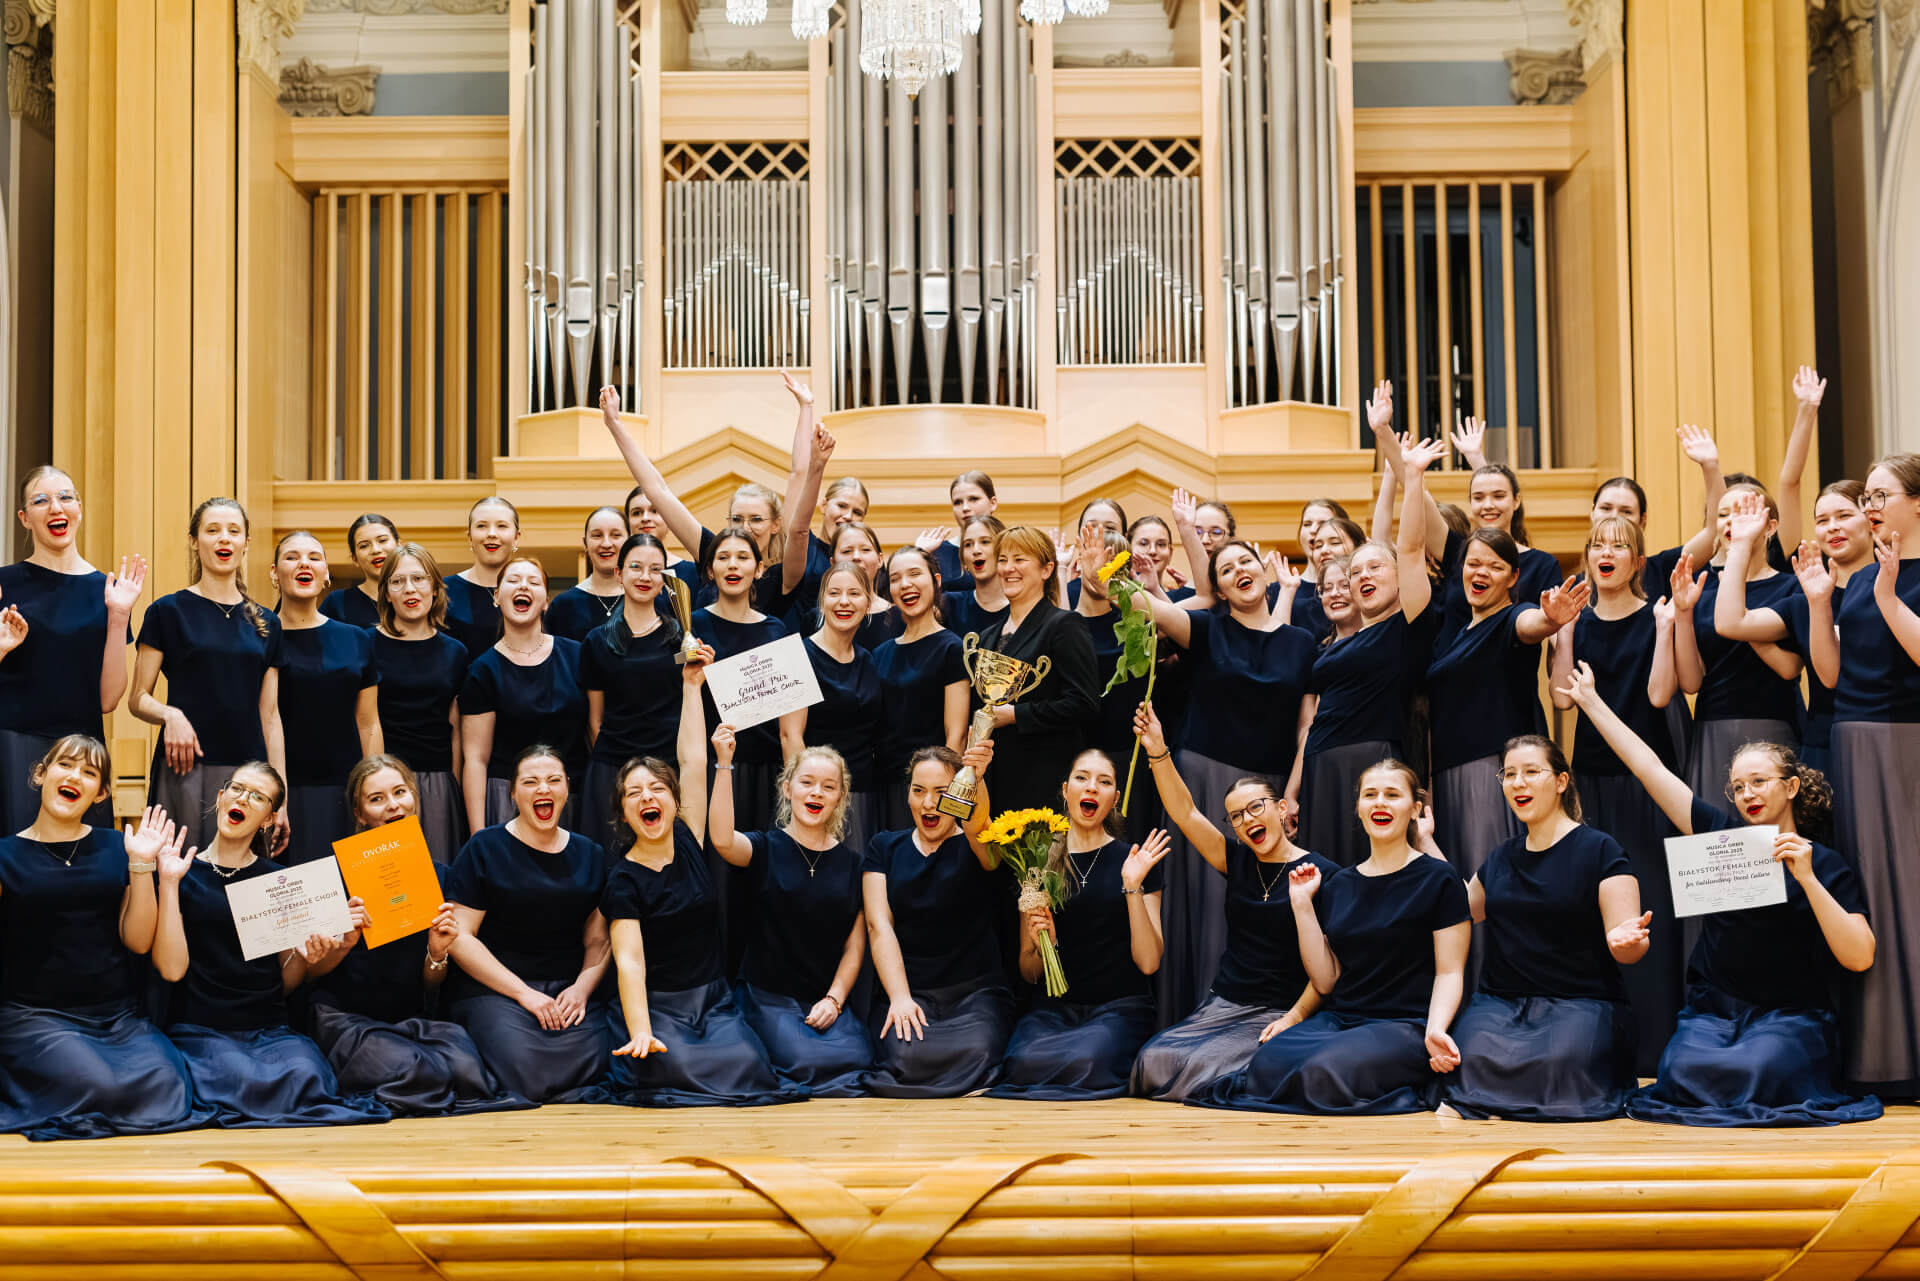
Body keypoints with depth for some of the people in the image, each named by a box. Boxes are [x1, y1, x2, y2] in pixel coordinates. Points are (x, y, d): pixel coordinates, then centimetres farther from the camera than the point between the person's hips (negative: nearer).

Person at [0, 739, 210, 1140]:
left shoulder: (116, 849, 12)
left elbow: (138, 941, 6)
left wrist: (142, 866, -4)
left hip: (119, 1017, 3)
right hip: (36, 1016, -3)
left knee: (165, 1086, -26)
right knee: (97, 1087, -30)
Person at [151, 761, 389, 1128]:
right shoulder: (182, 873, 4)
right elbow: (171, 968, -9)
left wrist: (304, 956, -6)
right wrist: (168, 883, -10)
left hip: (269, 1029, 2)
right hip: (200, 1029, -2)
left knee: (305, 1075, -31)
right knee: (243, 1081, -34)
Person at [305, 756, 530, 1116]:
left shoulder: (438, 875, 8)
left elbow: (431, 988, 11)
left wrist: (437, 953, -11)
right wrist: (345, 942, -20)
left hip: (413, 1019, 4)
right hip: (346, 1019, -4)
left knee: (464, 1064, -29)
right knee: (415, 1072, -34)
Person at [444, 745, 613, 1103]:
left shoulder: (590, 855, 15)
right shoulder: (486, 848, 2)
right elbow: (458, 937, -4)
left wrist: (583, 986, -7)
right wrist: (524, 993, -11)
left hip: (571, 989, 3)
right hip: (493, 990, -3)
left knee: (590, 1062, -27)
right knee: (526, 1072, -30)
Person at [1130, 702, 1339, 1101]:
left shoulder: (1323, 875, -3)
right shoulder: (1239, 863, 12)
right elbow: (1184, 813, 4)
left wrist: (1294, 1018, -18)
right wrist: (1158, 753, -8)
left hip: (1280, 1012, -4)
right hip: (1223, 1005, 5)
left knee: (1203, 1065, -29)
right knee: (1154, 1059, -21)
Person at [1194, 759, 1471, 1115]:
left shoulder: (1438, 879, 2)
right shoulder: (1338, 885, 16)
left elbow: (1450, 972, -3)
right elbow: (1326, 981, 11)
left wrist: (1435, 1029, -23)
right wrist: (1303, 905, 4)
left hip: (1404, 1025, -3)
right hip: (1338, 1019, 4)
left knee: (1326, 1070, -34)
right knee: (1268, 1062, -29)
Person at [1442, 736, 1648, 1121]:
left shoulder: (1599, 850, -1)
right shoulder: (1501, 859, 17)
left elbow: (1625, 950, -6)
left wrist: (1625, 939, -31)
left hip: (1581, 1003, -3)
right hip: (1501, 1001, 3)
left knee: (1562, 1061, -36)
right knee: (1474, 1057, -32)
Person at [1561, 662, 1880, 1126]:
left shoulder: (1828, 865, 2)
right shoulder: (1723, 837, 10)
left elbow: (1859, 958, -11)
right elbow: (1650, 768, 14)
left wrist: (1806, 878, -18)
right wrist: (1590, 701, 17)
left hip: (1789, 1017, -2)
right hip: (1712, 1012, 2)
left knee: (1755, 1070, -34)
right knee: (1682, 1071, -28)